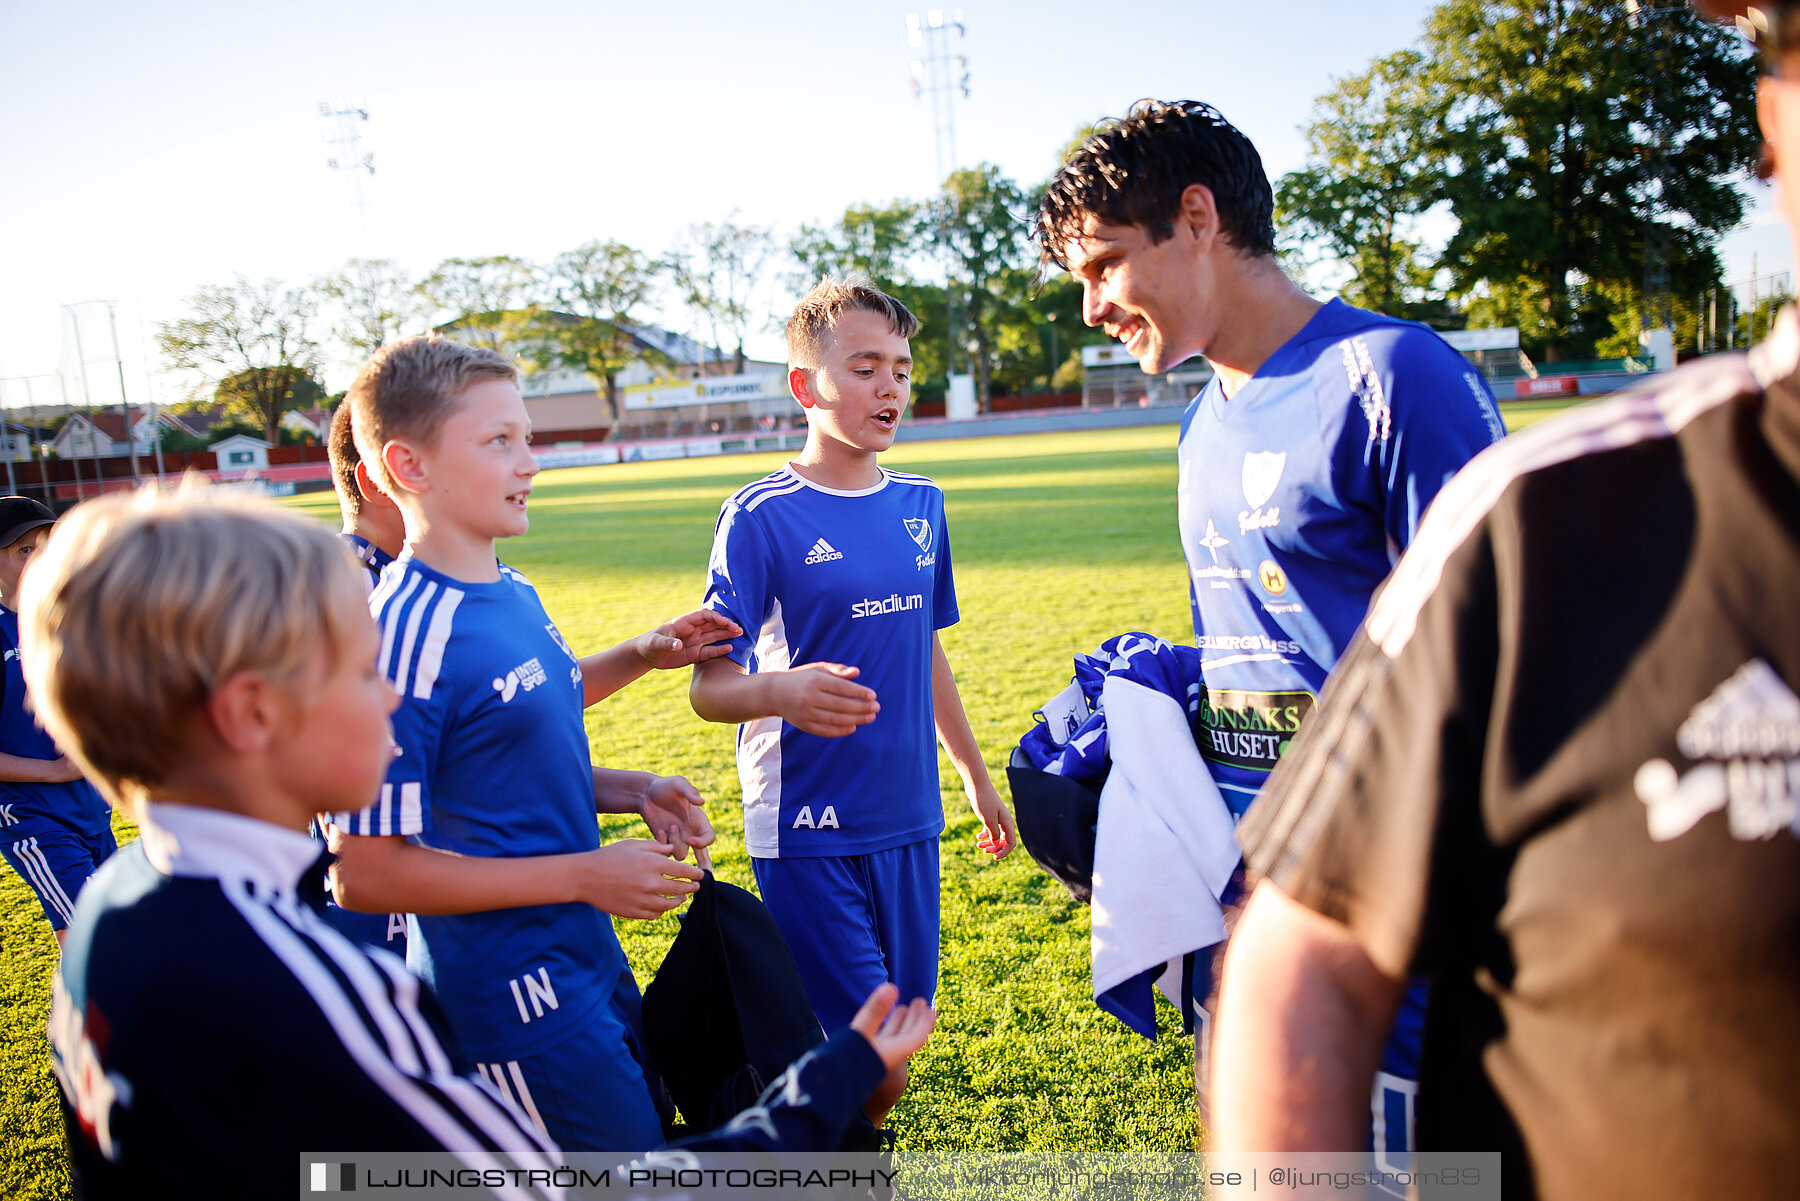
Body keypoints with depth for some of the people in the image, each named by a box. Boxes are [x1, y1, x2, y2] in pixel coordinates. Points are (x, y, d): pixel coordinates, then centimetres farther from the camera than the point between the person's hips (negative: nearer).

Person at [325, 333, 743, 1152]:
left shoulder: (513, 594, 4)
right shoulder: (406, 638, -23)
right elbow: (365, 874, -22)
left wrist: (629, 792, 3)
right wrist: (585, 876, -21)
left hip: (590, 963, 9)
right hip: (514, 1004, -9)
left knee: (654, 1136, 23)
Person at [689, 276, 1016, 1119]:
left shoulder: (919, 505, 8)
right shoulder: (760, 517, -11)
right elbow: (710, 686, -13)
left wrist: (976, 776, 24)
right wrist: (780, 691, -35)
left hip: (908, 819, 6)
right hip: (808, 830, -6)